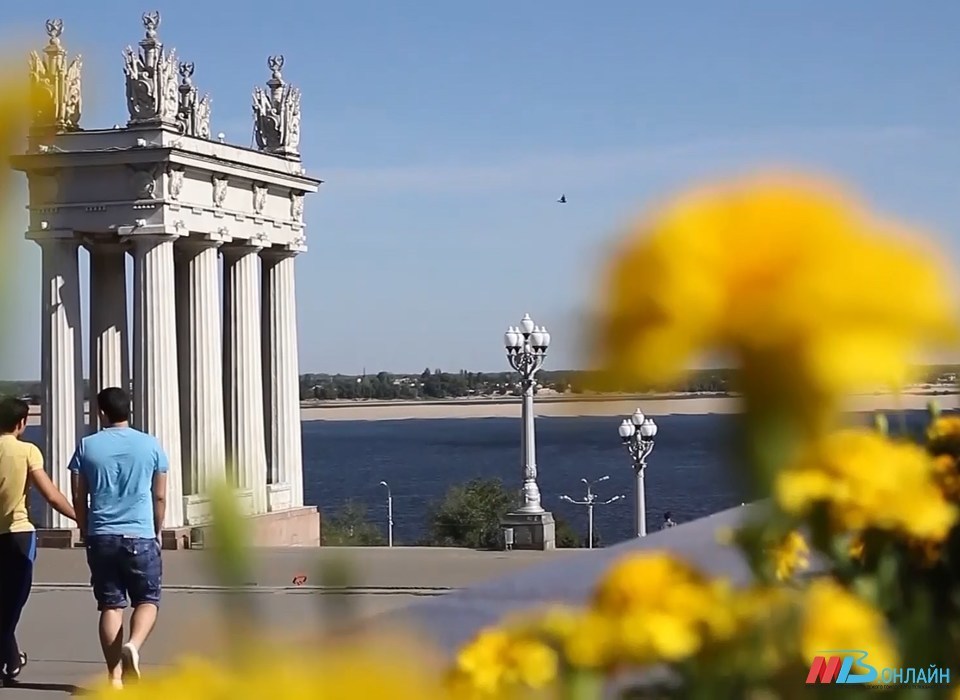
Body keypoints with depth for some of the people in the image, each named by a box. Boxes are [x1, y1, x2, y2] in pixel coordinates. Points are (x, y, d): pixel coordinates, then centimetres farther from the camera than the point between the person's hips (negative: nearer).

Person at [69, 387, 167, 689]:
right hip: (140, 535, -1)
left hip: (101, 537, 1)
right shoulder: (151, 445, 3)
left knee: (110, 605, 7)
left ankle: (115, 676, 3)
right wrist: (156, 532, 20)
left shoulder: (87, 446, 2)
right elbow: (160, 497, 7)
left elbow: (79, 498, 5)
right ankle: (133, 646, -18)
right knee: (147, 599, 10)